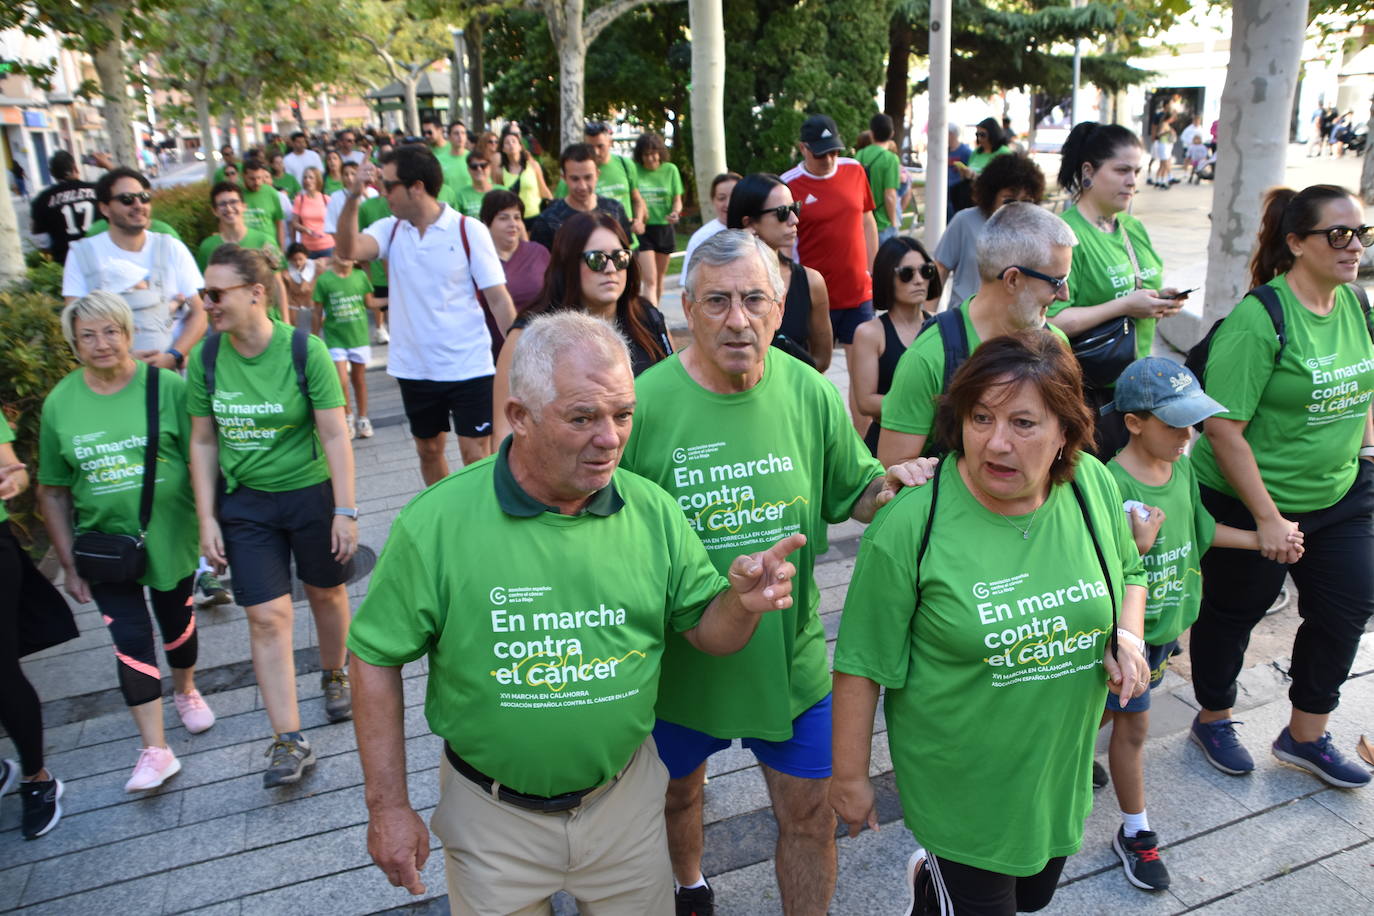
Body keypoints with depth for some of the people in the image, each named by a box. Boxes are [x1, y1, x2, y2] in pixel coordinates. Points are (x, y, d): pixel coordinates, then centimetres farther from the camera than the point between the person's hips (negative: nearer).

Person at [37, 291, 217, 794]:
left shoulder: (167, 387, -12)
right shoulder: (59, 404, -4)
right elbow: (53, 492, 2)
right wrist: (69, 564, 2)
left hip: (169, 537, -1)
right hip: (105, 542, 1)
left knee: (176, 623, 17)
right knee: (130, 640, -2)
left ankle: (185, 691, 46)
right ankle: (155, 750, 8)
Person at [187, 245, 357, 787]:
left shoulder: (305, 351, -16)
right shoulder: (206, 358, -6)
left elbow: (334, 435, -13)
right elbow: (203, 442, 2)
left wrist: (345, 511, -13)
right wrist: (207, 518, 0)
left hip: (311, 495, -2)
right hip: (245, 503, 2)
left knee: (326, 593, 15)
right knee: (266, 616, -2)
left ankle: (334, 676, 44)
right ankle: (289, 741, 6)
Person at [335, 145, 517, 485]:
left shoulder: (469, 231, -8)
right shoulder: (390, 229, 3)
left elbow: (498, 299, -10)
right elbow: (348, 249, -15)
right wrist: (353, 196, -25)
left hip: (469, 366, -5)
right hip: (414, 368, 5)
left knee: (476, 454, -2)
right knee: (428, 450, 18)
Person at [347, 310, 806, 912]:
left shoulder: (652, 511, -9)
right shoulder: (437, 523, -18)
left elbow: (706, 632, -2)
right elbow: (376, 659, -9)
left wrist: (743, 603, -25)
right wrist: (388, 807, -8)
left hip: (624, 797, 2)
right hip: (493, 817, -2)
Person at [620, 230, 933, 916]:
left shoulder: (810, 392, -8)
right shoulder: (645, 403, -17)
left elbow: (853, 493, 3)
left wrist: (890, 485, -18)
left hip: (791, 657, 1)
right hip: (680, 657, 0)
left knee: (809, 813, 13)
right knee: (677, 793, 25)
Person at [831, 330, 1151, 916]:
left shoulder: (1094, 485, -10)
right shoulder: (911, 524, -25)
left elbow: (1129, 571, 10)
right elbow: (863, 664, -17)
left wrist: (1127, 636, -10)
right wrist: (850, 776, -10)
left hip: (1061, 771, 5)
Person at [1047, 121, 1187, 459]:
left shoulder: (1134, 229, 12)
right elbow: (1052, 321, -25)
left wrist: (1162, 301, 3)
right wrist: (1125, 306, -22)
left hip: (1137, 384, 8)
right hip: (1085, 391, -8)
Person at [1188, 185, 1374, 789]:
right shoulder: (1259, 318, -21)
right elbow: (1223, 427, -23)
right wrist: (1268, 518, -22)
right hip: (1248, 500, -7)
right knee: (1234, 610, 11)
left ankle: (1306, 736, 32)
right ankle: (1213, 720, 35)